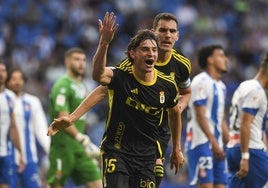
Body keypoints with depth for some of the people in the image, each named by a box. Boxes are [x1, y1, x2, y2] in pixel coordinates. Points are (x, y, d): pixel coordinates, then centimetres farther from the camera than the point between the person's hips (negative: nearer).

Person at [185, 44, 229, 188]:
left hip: (216, 145, 9)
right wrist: (214, 142, -21)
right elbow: (200, 115, -16)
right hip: (202, 142, -9)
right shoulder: (201, 82, -8)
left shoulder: (221, 86, 19)